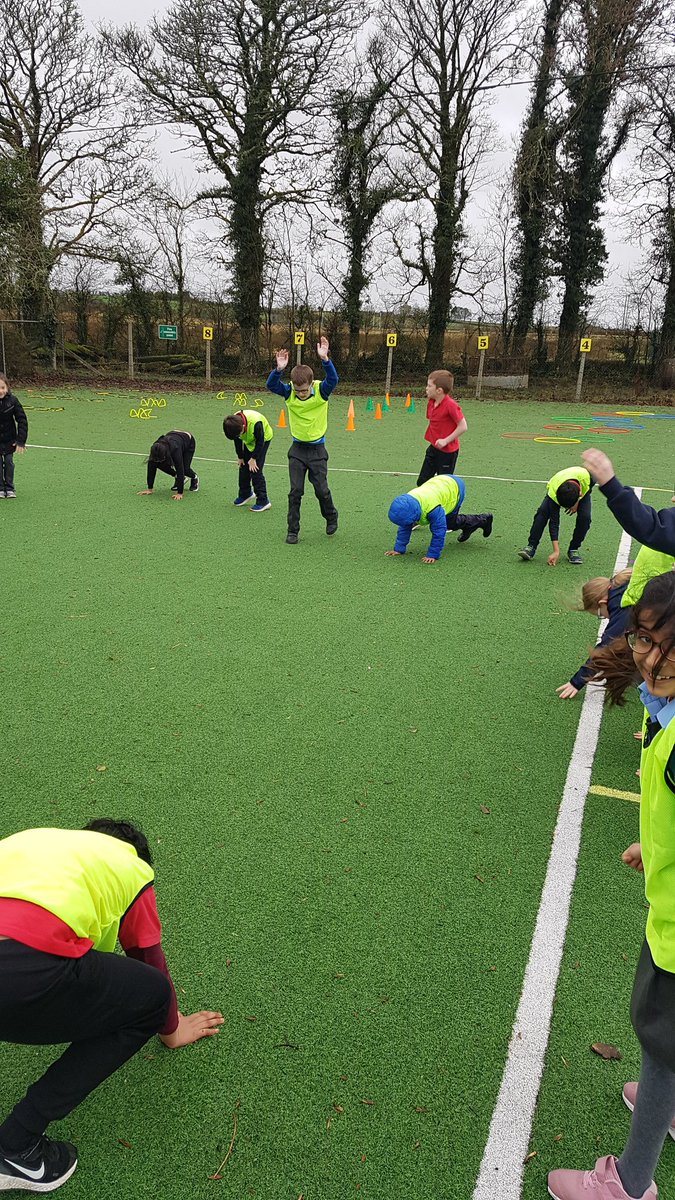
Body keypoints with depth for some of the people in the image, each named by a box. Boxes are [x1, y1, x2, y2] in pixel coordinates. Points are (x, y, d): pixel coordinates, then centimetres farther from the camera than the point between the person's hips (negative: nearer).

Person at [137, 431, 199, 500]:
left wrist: (180, 493, -44)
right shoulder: (155, 449, -34)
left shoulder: (174, 449, -46)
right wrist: (149, 489, -25)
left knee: (185, 468, -22)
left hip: (188, 441, -4)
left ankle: (194, 478, 14)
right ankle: (180, 479, 7)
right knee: (161, 464, -16)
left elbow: (180, 470, -44)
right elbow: (151, 468, -26)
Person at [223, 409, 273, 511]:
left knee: (255, 470, -14)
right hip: (249, 441, 6)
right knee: (243, 467, 7)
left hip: (264, 439, -6)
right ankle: (245, 494, 27)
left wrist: (254, 458, -18)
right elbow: (237, 441, -4)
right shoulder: (233, 422, -22)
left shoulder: (255, 423, -40)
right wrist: (240, 457, 2)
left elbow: (260, 442, -24)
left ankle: (263, 501, -10)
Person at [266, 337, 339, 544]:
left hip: (317, 449, -2)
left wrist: (325, 360, -48)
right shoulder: (289, 392, -9)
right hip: (297, 449, 2)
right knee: (295, 491, 2)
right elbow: (271, 385, -23)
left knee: (321, 489, 4)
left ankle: (331, 518, 33)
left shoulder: (321, 391, -14)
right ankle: (293, 531, 11)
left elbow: (333, 380, -32)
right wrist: (279, 369, -42)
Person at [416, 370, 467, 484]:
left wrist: (446, 440, -22)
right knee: (422, 481, 11)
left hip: (448, 451, -8)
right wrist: (430, 436, 7)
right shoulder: (431, 402, 3)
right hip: (433, 448, 8)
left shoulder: (450, 405, -22)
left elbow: (463, 427, -22)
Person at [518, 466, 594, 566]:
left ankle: (573, 550, -7)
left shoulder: (586, 476, -44)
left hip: (584, 490, 1)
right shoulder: (553, 491, -42)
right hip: (557, 491, -1)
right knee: (542, 512, -27)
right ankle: (531, 547, -20)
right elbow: (554, 522, -36)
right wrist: (556, 551, -38)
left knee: (585, 516, -25)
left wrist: (577, 503, -21)